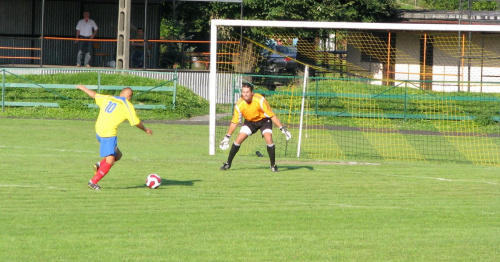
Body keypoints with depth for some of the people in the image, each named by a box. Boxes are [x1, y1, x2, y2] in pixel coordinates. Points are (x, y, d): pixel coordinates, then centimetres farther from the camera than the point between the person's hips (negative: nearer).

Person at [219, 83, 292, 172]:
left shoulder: (260, 100, -30)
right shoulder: (239, 105, -21)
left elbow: (271, 115, -23)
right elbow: (234, 122, -8)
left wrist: (282, 128, -24)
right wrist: (227, 137, -6)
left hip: (264, 120, -2)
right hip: (250, 121, 2)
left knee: (268, 139, -23)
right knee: (238, 140, -10)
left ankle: (273, 165, -9)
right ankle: (228, 163, 6)